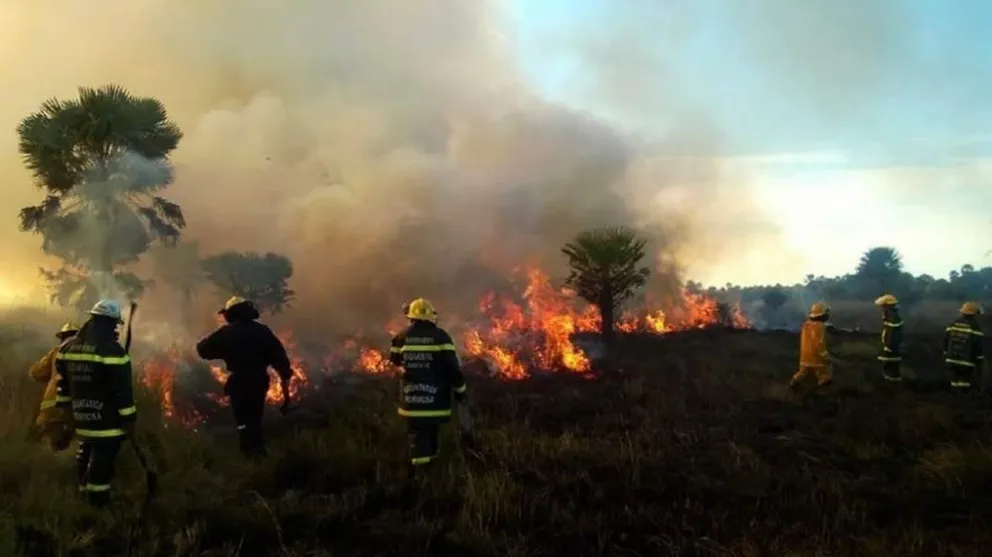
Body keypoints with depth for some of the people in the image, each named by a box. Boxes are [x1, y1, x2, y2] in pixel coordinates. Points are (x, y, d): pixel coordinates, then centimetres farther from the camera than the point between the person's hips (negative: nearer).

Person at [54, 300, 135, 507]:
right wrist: (129, 418, -13)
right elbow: (122, 388, -18)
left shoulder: (69, 347, 8)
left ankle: (86, 490, 37)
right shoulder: (111, 349, -18)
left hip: (81, 416, 8)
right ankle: (98, 500, 1)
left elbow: (63, 382, 15)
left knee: (86, 451, 23)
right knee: (102, 458, -2)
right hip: (107, 419, -8)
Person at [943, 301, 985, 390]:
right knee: (965, 387, -1)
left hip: (952, 360, 5)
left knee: (955, 387, 10)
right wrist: (980, 363, -6)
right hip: (967, 363, -5)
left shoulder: (954, 324, 8)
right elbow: (979, 346, -12)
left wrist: (946, 356, 18)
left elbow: (945, 340, 10)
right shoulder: (975, 326, -8)